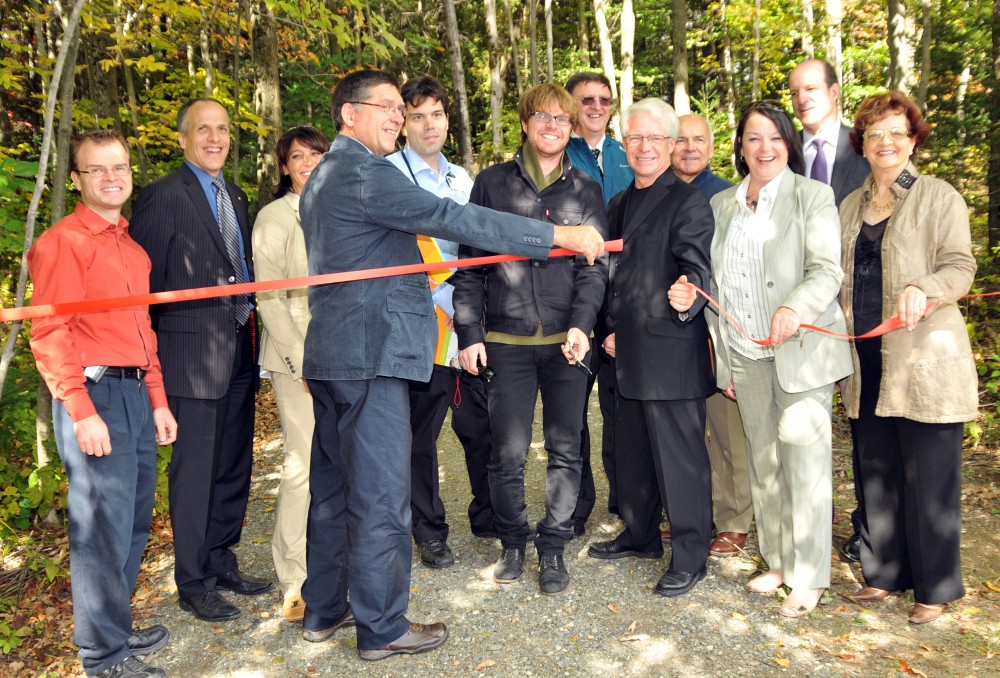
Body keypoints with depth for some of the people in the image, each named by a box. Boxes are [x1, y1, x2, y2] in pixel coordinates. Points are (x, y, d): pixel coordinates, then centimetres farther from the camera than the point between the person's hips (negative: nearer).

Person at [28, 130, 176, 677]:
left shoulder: (130, 246, 17)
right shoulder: (63, 242, -7)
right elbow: (49, 334, -12)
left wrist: (158, 402, 16)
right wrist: (82, 413, -18)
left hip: (137, 393, 8)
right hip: (95, 393, -8)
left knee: (135, 521, 15)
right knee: (105, 528, -1)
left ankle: (117, 627, 32)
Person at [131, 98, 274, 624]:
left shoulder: (235, 197, 16)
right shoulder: (163, 196, -7)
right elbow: (145, 281, -8)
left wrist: (247, 316, 10)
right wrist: (150, 353, -7)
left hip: (238, 350, 7)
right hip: (192, 354, -7)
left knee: (234, 466, 14)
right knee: (194, 471, 2)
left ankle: (221, 561, 30)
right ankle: (193, 584, 16)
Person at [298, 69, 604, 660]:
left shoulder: (324, 176, 20)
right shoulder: (363, 172, -13)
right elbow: (452, 218, -20)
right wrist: (557, 235, -18)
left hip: (331, 351, 11)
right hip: (371, 351, -11)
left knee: (334, 486, 16)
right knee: (380, 494, -1)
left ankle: (325, 608, 29)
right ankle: (382, 627, 11)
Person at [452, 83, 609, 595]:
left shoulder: (585, 189, 10)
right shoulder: (492, 183, 7)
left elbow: (595, 266, 4)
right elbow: (470, 264, 6)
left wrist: (581, 325, -11)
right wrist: (469, 333, -1)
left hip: (567, 341, 1)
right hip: (506, 340, -1)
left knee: (565, 450, 6)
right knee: (507, 453, 1)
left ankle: (553, 548, 23)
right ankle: (513, 543, 23)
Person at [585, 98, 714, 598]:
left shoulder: (688, 202, -9)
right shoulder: (620, 205, 16)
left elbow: (697, 269, -17)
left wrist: (689, 295, -39)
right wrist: (611, 328, 15)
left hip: (672, 352, -8)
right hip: (630, 351, 8)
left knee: (680, 454, 0)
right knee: (632, 450, 19)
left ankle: (689, 557, 14)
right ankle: (640, 534, 36)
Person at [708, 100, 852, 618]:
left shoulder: (813, 196, -1)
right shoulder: (721, 204, 12)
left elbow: (826, 270, -11)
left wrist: (795, 308, -32)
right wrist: (723, 360, 9)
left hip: (801, 351, -4)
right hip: (746, 356, 4)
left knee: (805, 463, -1)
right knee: (763, 463, 12)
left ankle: (807, 576, 13)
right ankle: (776, 562, 27)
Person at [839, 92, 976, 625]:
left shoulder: (940, 198, 0)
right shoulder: (850, 206, 16)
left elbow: (960, 266, -7)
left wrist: (924, 289, -28)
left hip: (925, 363, -5)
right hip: (867, 365, 5)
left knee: (928, 477, 0)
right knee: (877, 473, 12)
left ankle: (935, 586, 16)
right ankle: (885, 571, 26)